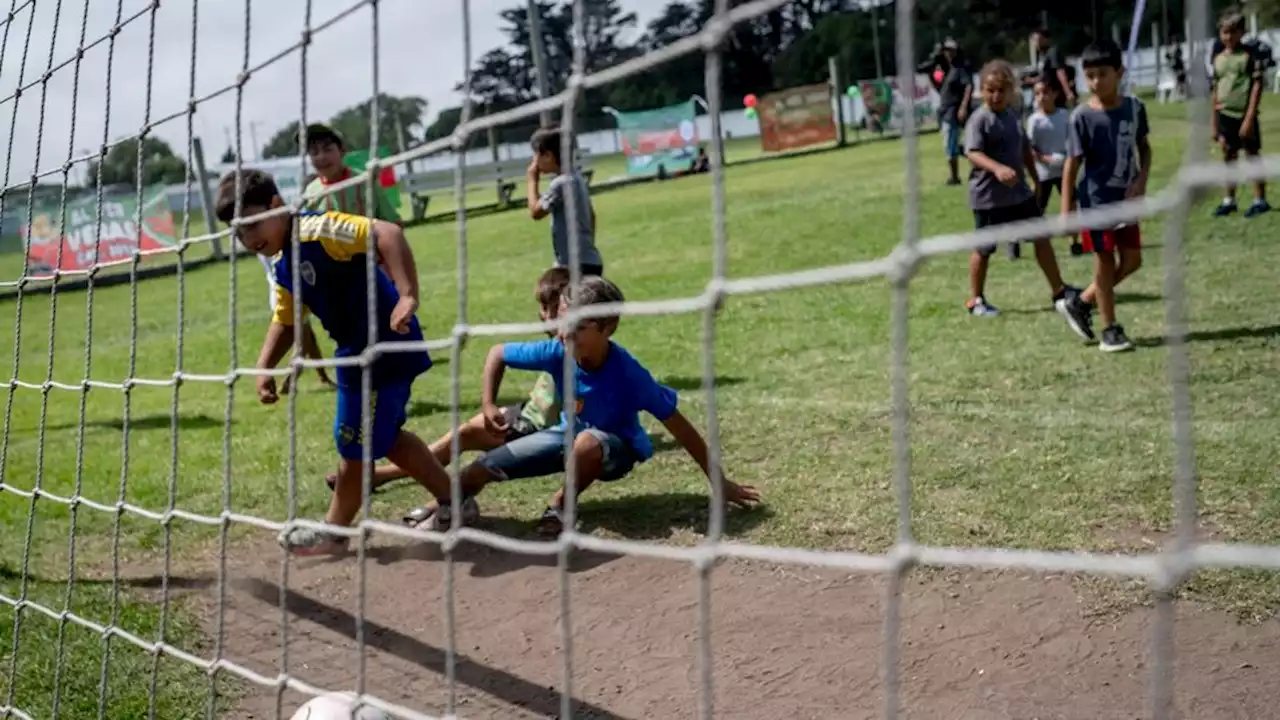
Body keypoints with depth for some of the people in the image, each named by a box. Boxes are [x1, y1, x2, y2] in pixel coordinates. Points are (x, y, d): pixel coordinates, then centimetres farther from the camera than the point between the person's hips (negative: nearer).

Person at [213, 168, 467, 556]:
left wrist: (407, 296, -39)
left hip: (384, 346, -10)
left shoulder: (315, 229, -21)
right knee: (384, 437, 22)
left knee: (354, 444, 6)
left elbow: (387, 233, -32)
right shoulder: (281, 266, 9)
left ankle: (334, 531, 25)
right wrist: (264, 367, 5)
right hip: (359, 351, 10)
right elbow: (284, 321, 19)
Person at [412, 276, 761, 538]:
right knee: (483, 467, -3)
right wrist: (489, 406, -16)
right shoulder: (557, 353, -25)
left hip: (615, 448, -4)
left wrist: (720, 483, -25)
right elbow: (497, 353, -7)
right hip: (569, 434, 4)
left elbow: (678, 425, -28)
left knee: (587, 442, -41)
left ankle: (561, 506, -12)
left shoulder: (627, 373, -34)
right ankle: (445, 503, 29)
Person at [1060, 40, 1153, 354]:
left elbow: (1144, 147, 11)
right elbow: (1072, 164, -11)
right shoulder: (1082, 116, -14)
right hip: (1096, 201, -5)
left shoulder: (1134, 107, -3)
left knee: (1132, 261, 8)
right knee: (1105, 262, 3)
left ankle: (1082, 302, 26)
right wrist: (1066, 212, -14)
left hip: (1126, 199, 5)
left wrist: (1141, 181, -7)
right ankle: (1110, 329, 14)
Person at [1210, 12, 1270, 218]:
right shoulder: (1218, 58, 9)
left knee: (1252, 155, 1)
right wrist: (1214, 121, 11)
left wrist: (1250, 117, -15)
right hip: (1224, 114, 5)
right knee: (1228, 157, 13)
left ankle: (1260, 200, 8)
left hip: (1244, 114, -5)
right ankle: (1228, 200, 22)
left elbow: (1257, 86, -10)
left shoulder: (1250, 55, -7)